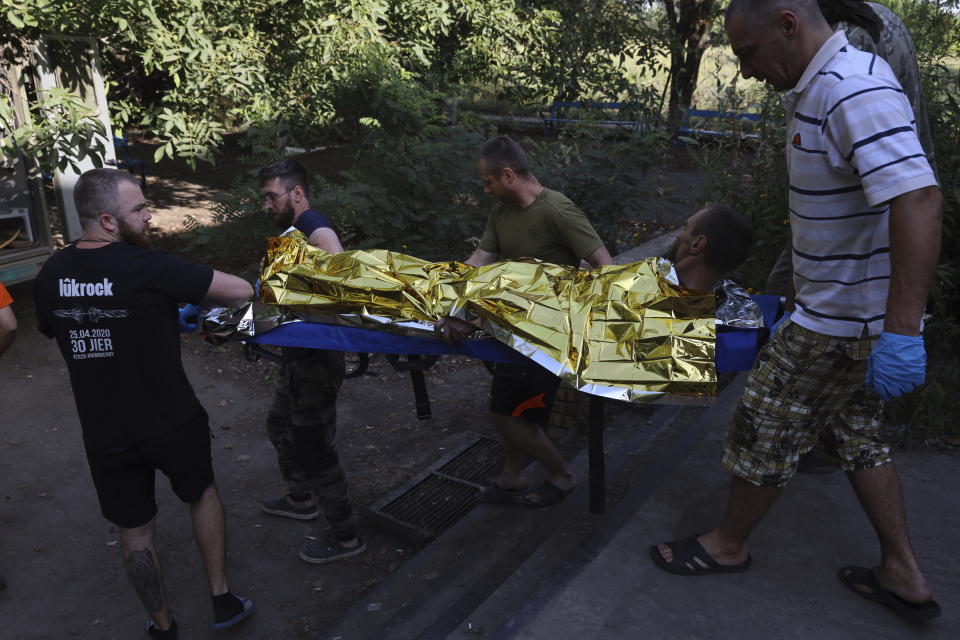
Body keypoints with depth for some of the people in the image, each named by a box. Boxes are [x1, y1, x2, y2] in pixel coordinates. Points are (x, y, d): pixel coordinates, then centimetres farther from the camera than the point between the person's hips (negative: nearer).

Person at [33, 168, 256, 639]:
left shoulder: (50, 274, -4)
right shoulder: (150, 268, -23)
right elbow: (241, 292, -20)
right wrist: (196, 297, 0)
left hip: (104, 433, 4)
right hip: (172, 423, -3)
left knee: (134, 529, 20)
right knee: (202, 494, 25)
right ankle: (222, 600, 30)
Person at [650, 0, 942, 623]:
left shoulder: (855, 90, -24)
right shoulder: (814, 88, 8)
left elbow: (918, 199, -34)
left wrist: (902, 332, -36)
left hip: (841, 321, -10)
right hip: (838, 308, 10)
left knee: (765, 429, 6)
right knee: (856, 431, 19)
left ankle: (729, 544, 28)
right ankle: (904, 575, 32)